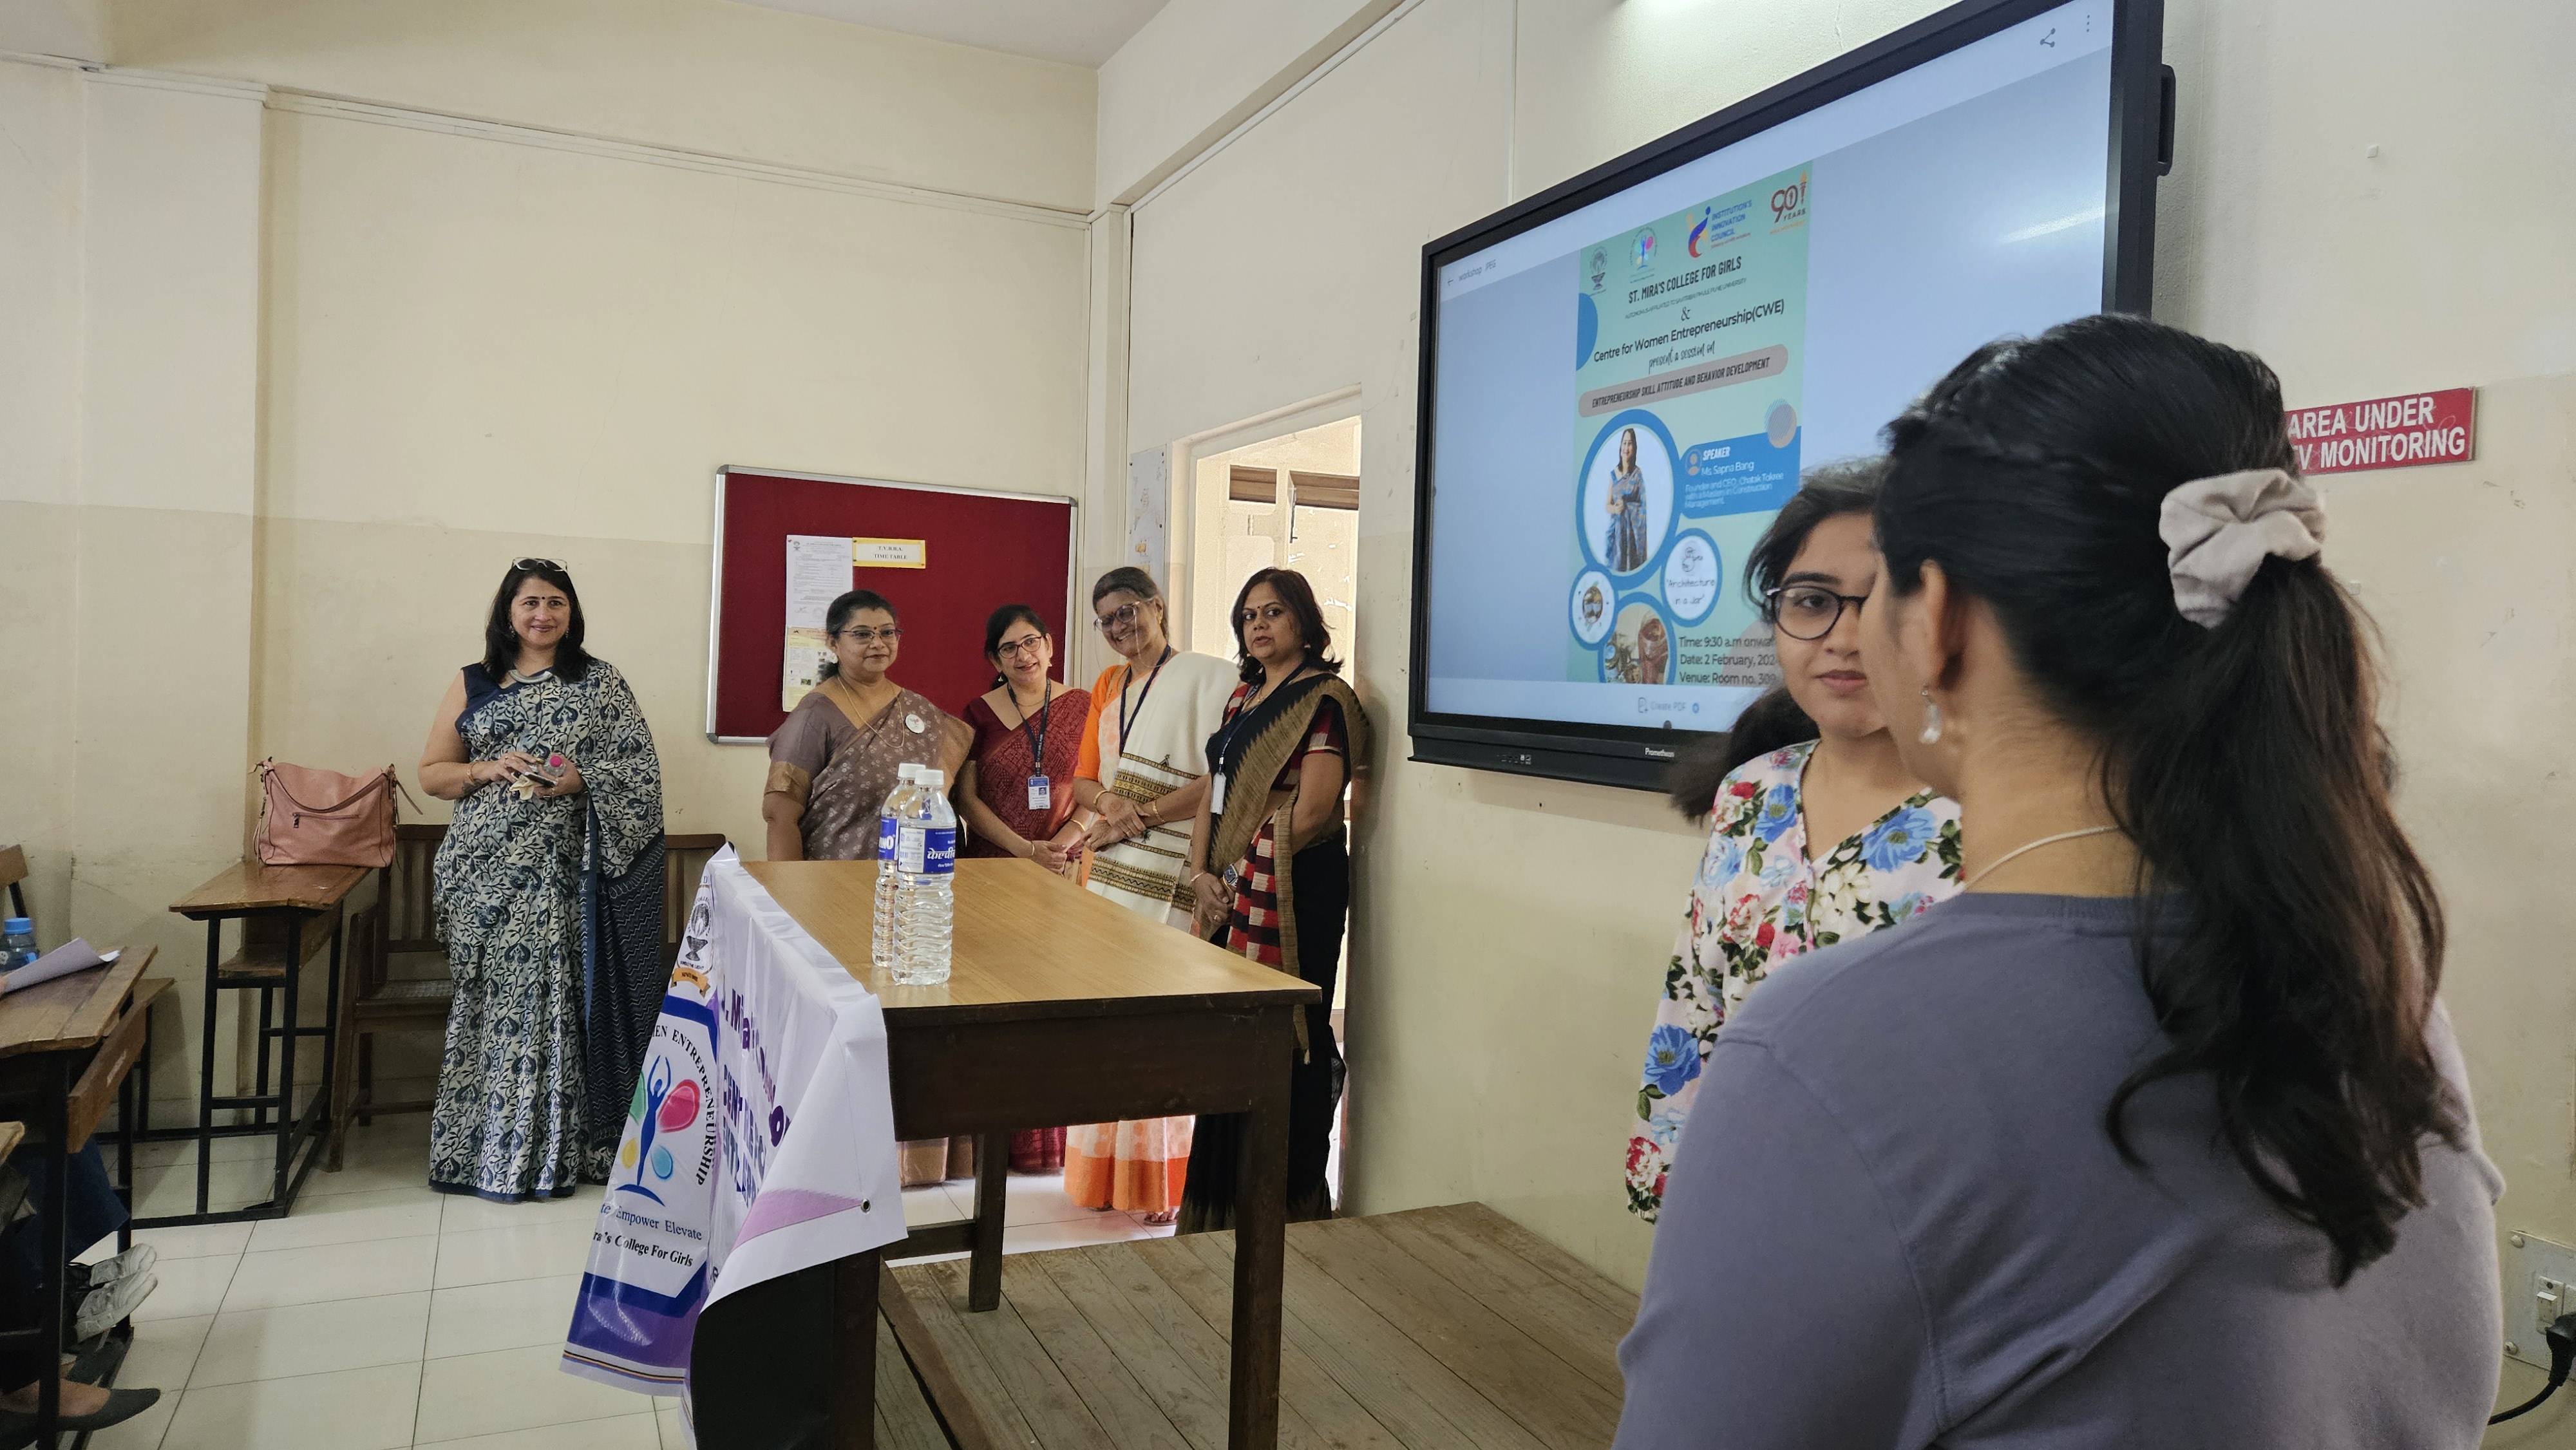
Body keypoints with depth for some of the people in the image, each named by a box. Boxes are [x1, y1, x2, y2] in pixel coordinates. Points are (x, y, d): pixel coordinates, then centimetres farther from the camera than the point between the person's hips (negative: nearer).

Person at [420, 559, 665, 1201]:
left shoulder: (600, 682, 7)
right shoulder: (472, 684, 12)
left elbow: (639, 770, 3)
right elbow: (431, 773, 12)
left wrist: (581, 779, -14)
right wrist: (487, 769, -6)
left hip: (563, 873, -1)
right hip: (487, 871, 2)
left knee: (558, 997, -4)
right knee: (492, 1001, -1)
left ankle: (554, 1151, 6)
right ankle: (482, 1149, 9)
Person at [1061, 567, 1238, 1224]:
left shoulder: (1209, 677, -5)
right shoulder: (1107, 685, 18)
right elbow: (1083, 779, 18)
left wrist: (1140, 815, -12)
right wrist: (1110, 802, -5)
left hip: (1171, 875, -6)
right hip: (1109, 871, 7)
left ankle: (1160, 1183, 5)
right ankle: (1103, 1175, 16)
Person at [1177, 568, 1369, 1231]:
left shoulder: (1322, 699, -9)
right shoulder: (1245, 697, 17)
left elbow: (1311, 812, -17)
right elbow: (1215, 793, 15)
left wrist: (1240, 873, -11)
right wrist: (1202, 873, 1)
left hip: (1291, 898, -8)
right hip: (1232, 900, 8)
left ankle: (1285, 1202, 10)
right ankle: (1221, 1199, 23)